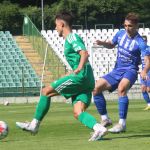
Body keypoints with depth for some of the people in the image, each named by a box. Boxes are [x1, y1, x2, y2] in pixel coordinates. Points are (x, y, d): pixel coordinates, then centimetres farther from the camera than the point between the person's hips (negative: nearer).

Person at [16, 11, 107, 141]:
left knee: (46, 91, -2)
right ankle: (98, 128, -26)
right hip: (86, 81, 10)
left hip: (81, 76, -10)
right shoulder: (71, 38, 25)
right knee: (78, 112, -4)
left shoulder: (72, 37, -4)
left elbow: (85, 53, -20)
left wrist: (79, 68, -33)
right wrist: (73, 73, 40)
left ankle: (35, 125, 5)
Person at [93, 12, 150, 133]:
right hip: (117, 71, 7)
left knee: (121, 88, -36)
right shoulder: (121, 34, 4)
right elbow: (111, 45, 24)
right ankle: (105, 119, 9)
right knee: (96, 88, -5)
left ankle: (122, 124, -33)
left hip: (130, 70, -7)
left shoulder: (140, 42, -14)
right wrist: (102, 43, 2)